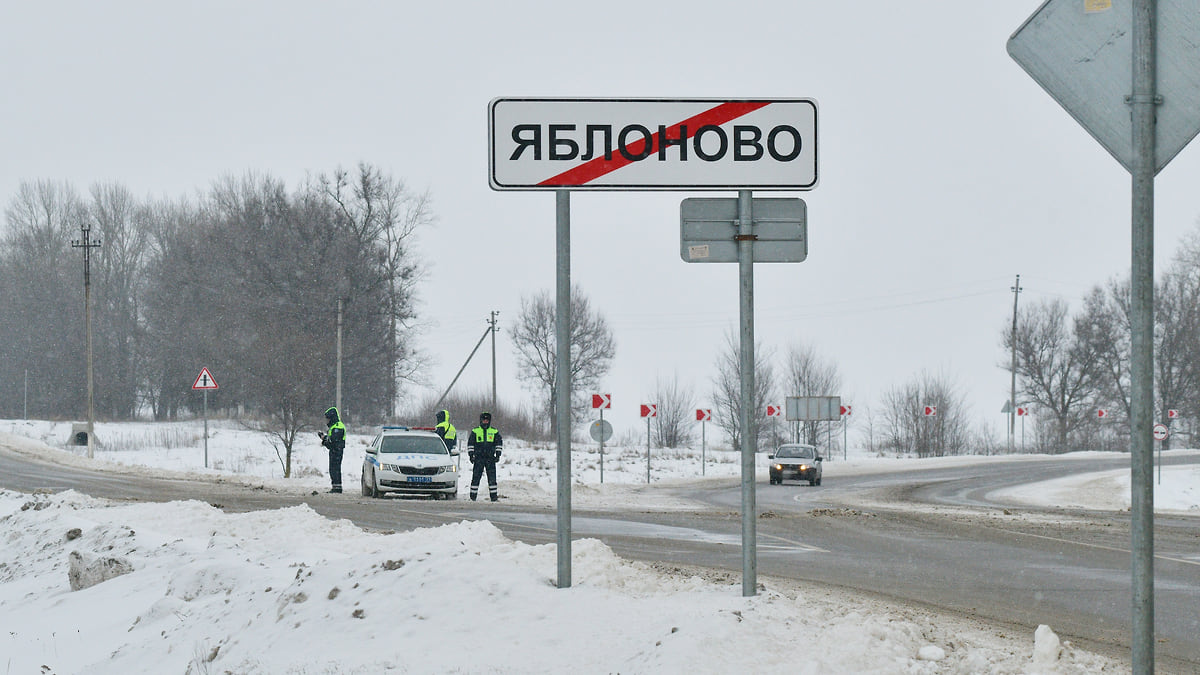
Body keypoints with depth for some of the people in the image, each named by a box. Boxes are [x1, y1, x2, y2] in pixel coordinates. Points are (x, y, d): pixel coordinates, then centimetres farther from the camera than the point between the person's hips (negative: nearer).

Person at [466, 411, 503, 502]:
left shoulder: (494, 431, 10)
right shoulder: (475, 431, 8)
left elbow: (499, 443, 13)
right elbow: (470, 443, 9)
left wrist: (498, 454, 4)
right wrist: (471, 454, 1)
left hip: (490, 457, 1)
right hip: (478, 458, -1)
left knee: (492, 477, -3)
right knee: (476, 477, -2)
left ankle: (494, 495, 2)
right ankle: (473, 496, 3)